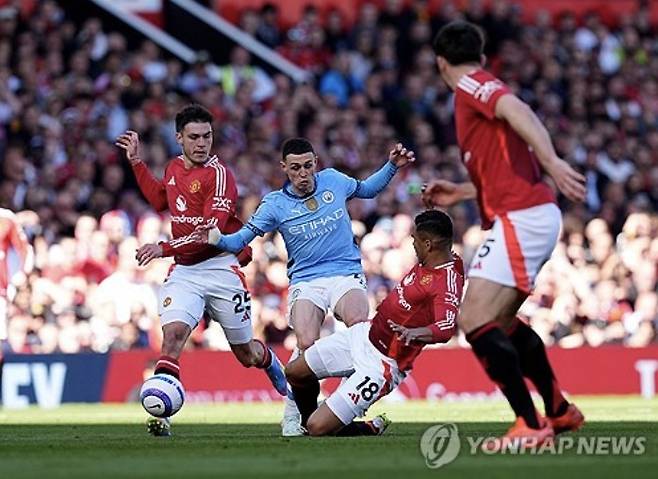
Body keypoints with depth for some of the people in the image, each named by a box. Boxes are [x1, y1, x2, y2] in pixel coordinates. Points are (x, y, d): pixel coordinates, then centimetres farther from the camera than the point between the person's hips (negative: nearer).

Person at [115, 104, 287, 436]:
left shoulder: (218, 174, -12)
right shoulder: (174, 168, 9)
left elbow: (212, 232, -21)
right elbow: (161, 200, 32)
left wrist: (165, 248, -28)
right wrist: (136, 162, 27)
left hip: (221, 268, -4)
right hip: (184, 271, 4)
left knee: (246, 354, 11)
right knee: (172, 333, -23)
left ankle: (271, 362, 47)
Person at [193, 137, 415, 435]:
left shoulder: (333, 181, 5)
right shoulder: (275, 204, -1)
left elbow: (367, 189, 25)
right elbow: (241, 239, 0)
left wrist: (392, 166, 12)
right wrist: (218, 239, -21)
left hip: (346, 274, 1)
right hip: (305, 280, -1)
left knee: (359, 327, -32)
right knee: (307, 345, -26)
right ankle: (291, 416, -6)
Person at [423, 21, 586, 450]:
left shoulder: (472, 86, -6)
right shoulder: (484, 90, 23)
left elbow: (519, 112, -27)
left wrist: (553, 163, -40)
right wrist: (459, 192, 36)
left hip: (521, 218, -10)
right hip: (531, 216, 10)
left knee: (475, 321, -15)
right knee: (501, 322, 25)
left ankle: (530, 426, -20)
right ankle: (560, 411, 35)